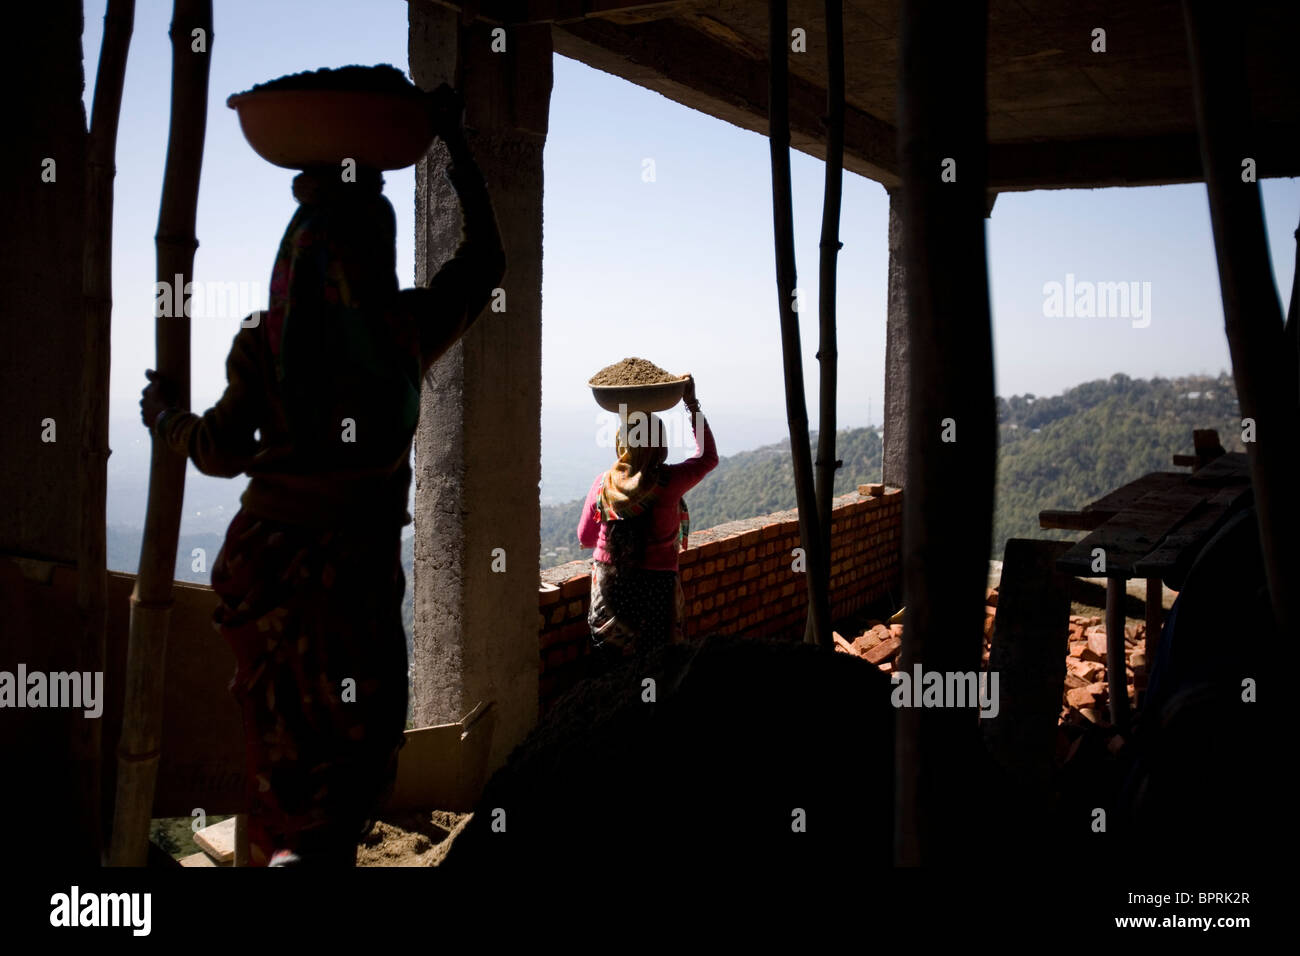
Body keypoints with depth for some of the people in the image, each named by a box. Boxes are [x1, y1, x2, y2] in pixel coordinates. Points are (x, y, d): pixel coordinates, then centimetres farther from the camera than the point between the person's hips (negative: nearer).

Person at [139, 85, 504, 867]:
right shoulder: (411, 327, -5)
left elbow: (223, 451, -5)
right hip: (354, 562, -2)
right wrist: (458, 145, 18)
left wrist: (167, 418, 15)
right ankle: (312, 852, -13)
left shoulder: (265, 338, -5)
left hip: (263, 553, 2)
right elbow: (486, 260, 10)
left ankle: (276, 853, 32)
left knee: (281, 740, 20)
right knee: (362, 739, 9)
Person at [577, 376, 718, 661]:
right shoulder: (669, 481, -14)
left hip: (609, 585, 3)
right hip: (655, 586, -3)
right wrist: (692, 404, 7)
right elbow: (708, 457, 5)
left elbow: (584, 538, 8)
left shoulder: (603, 484, -5)